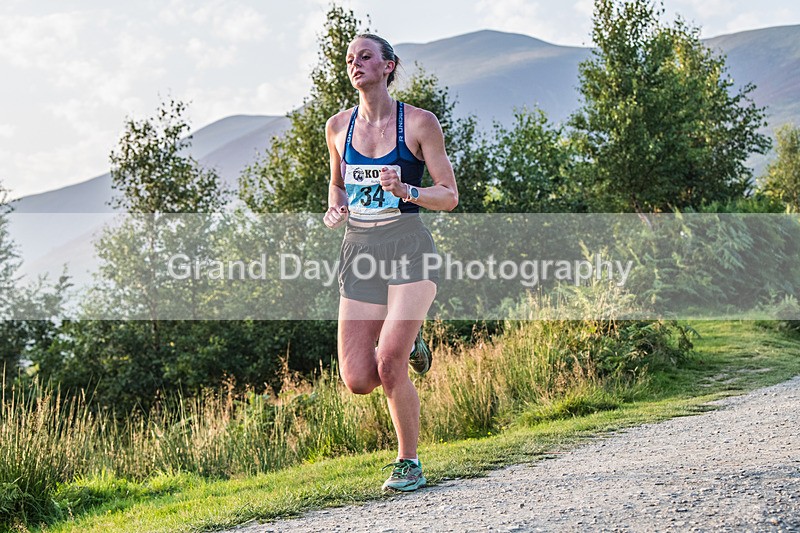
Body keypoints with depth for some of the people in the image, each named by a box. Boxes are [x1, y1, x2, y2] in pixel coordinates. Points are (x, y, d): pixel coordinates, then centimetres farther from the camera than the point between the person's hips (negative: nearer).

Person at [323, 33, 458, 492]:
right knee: (358, 381, -4)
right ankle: (407, 344, 29)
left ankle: (409, 463, 4)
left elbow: (450, 197, -1)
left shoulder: (419, 123, -3)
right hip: (360, 251, 4)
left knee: (389, 367, -19)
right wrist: (336, 209, 4)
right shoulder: (338, 127, 9)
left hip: (409, 249, -4)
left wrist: (406, 191, -19)